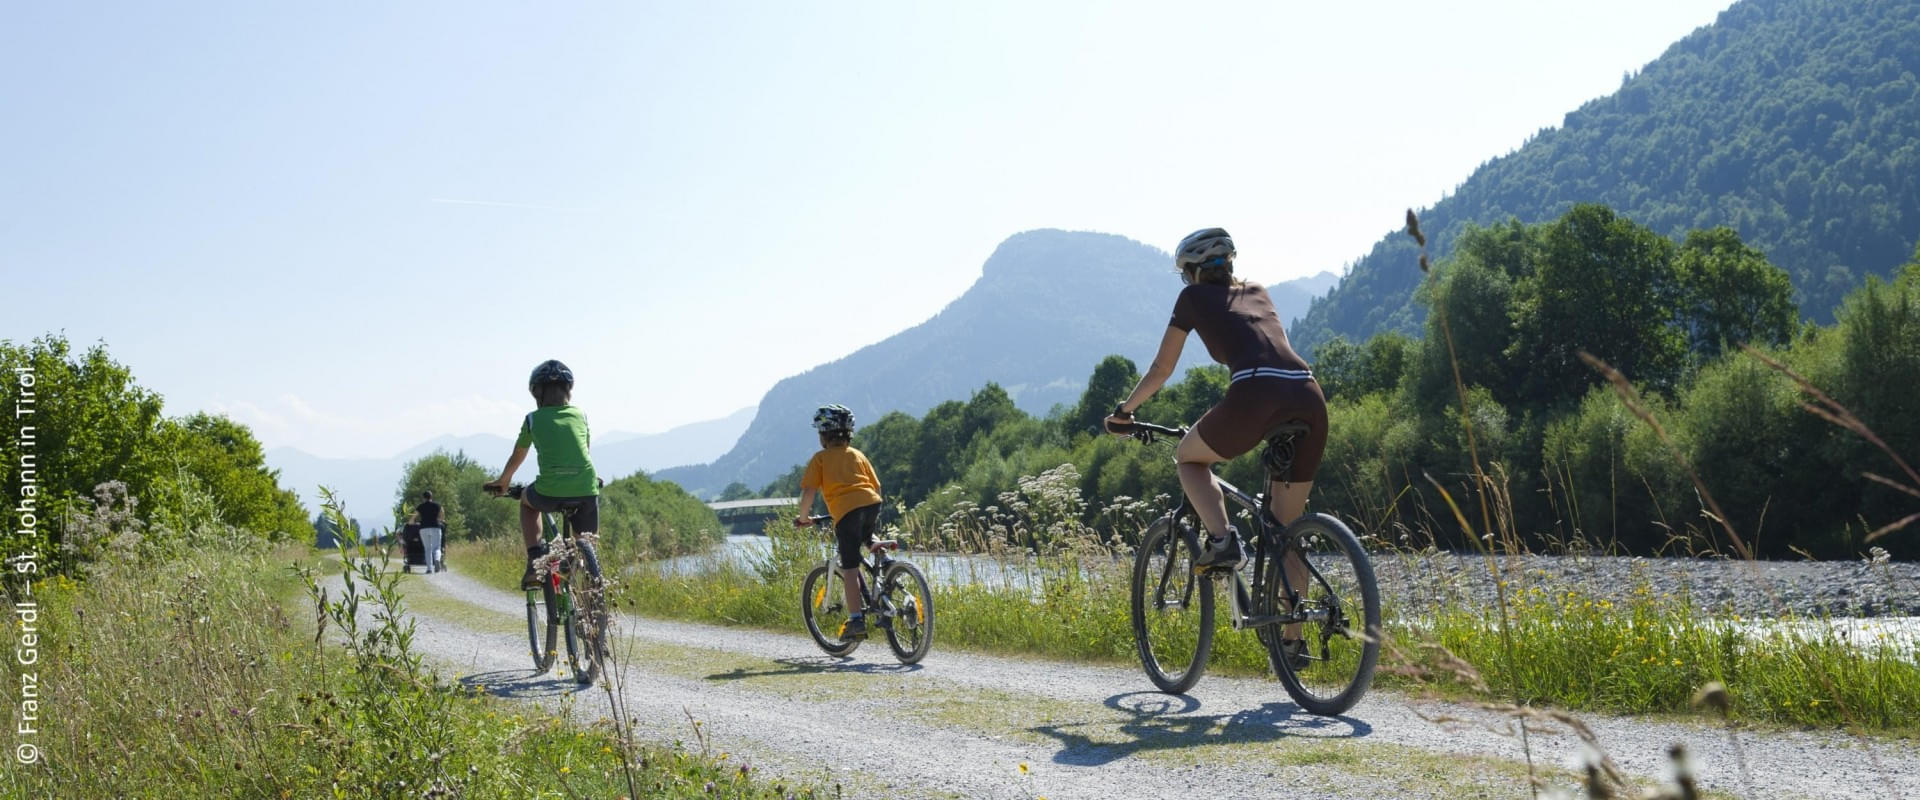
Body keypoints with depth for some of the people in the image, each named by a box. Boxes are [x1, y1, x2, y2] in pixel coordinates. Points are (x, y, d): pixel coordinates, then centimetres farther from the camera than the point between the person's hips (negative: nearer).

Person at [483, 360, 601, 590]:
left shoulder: (533, 418, 13)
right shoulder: (580, 415, 18)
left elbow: (516, 458, 26)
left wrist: (501, 482, 45)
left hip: (550, 492, -1)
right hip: (586, 491, 1)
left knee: (527, 500, 32)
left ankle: (535, 561, 16)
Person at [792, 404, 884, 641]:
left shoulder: (820, 458, 13)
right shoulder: (858, 455, 25)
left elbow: (808, 491, 3)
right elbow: (876, 485, 23)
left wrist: (803, 517, 17)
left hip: (846, 511, -5)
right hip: (872, 505, 5)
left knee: (849, 568, -2)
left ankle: (856, 621, -6)